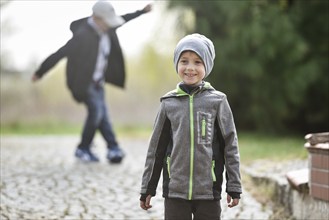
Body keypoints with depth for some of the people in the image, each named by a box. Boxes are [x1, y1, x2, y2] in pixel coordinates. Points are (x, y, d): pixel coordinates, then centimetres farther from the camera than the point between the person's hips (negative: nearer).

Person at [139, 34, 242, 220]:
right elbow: (156, 148, 9)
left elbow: (230, 145, 2)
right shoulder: (169, 104, 4)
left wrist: (234, 187, -1)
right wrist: (147, 188, 11)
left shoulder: (217, 102, 0)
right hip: (175, 190, 1)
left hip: (208, 190, -1)